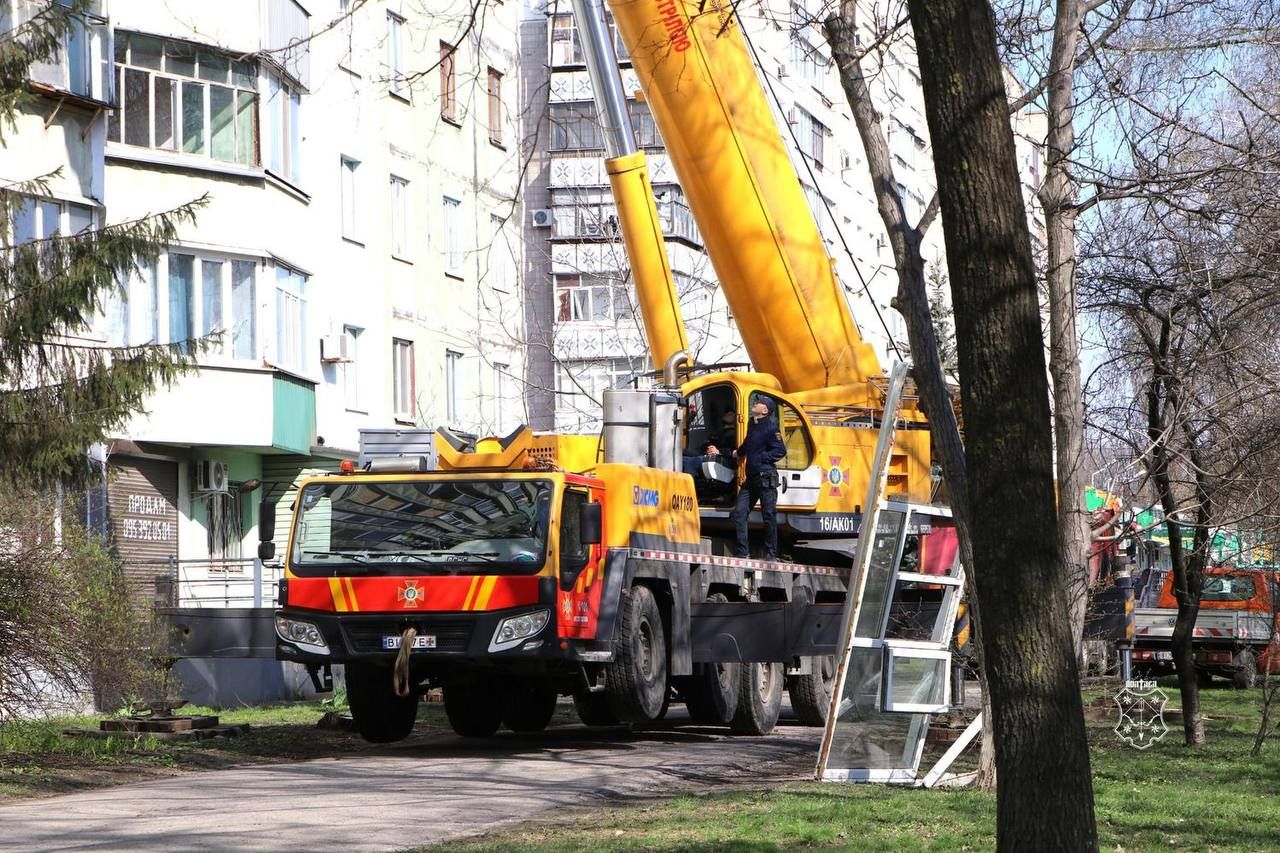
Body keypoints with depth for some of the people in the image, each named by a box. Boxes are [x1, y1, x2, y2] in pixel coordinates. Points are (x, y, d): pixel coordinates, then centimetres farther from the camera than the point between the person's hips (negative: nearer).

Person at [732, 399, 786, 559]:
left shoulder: (770, 427, -7)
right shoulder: (752, 426, 16)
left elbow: (781, 450, -12)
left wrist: (761, 458, -13)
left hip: (766, 478, -8)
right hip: (751, 477, 8)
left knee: (769, 515, -2)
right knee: (739, 513, 2)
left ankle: (771, 553, 4)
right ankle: (742, 551, 6)